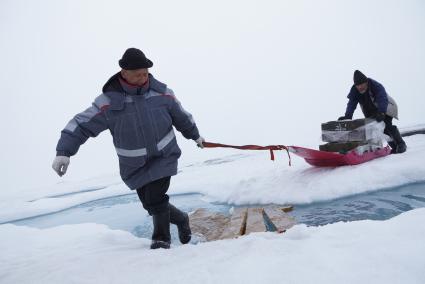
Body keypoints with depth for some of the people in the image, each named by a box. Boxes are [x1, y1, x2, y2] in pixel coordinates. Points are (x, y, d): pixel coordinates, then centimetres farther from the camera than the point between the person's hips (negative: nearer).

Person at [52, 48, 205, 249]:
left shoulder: (161, 93, -8)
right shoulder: (109, 102, -15)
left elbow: (181, 116, 8)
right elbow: (81, 125, -11)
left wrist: (195, 135, 23)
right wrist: (63, 152, -23)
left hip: (164, 156, -1)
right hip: (135, 166, 1)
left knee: (155, 200, -13)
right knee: (150, 204, 9)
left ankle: (162, 238, 11)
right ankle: (181, 220, 37)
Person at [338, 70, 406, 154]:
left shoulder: (377, 86, -30)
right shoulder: (354, 90, -16)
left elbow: (383, 100, -43)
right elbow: (351, 104, -24)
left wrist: (381, 113, -59)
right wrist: (347, 116, -40)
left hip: (386, 109, -5)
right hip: (372, 113, 5)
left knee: (387, 126, -21)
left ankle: (401, 144, -5)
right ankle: (394, 146, 8)